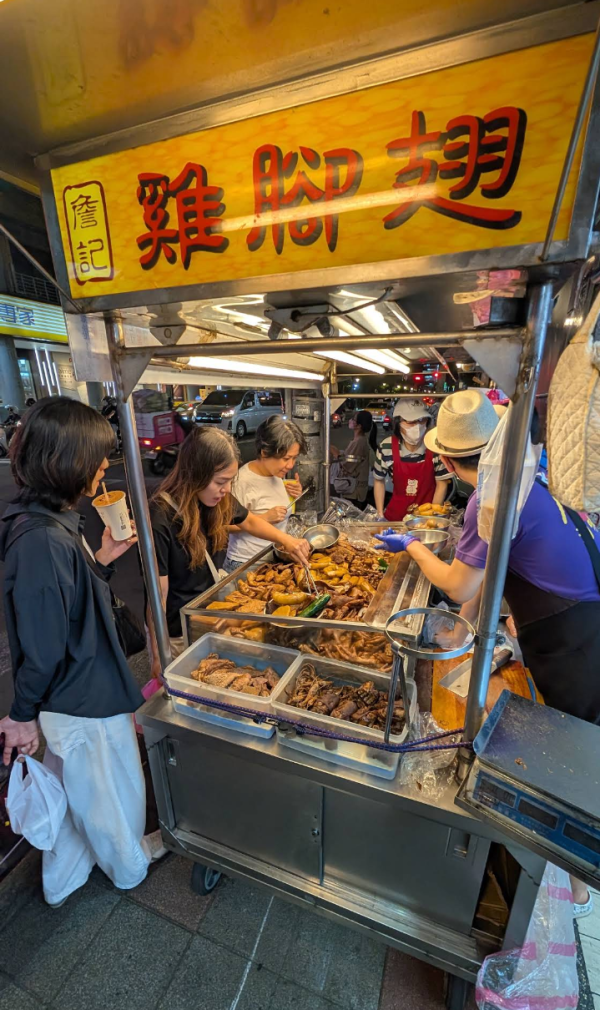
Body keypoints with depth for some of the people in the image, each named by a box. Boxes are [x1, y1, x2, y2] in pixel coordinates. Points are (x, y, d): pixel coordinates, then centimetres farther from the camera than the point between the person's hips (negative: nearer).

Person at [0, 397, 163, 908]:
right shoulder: (42, 541, -33)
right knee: (114, 791, 23)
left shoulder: (54, 523, -3)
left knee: (75, 791, 31)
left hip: (70, 697, 8)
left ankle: (62, 880, 57)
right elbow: (41, 644, -25)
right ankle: (130, 864, 53)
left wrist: (100, 561, -2)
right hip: (88, 700, -8)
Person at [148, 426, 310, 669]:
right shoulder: (160, 521, -29)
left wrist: (286, 540, -5)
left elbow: (249, 521, 10)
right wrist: (158, 655, -13)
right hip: (177, 632, -5)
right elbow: (157, 594, -22)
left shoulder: (218, 500, -11)